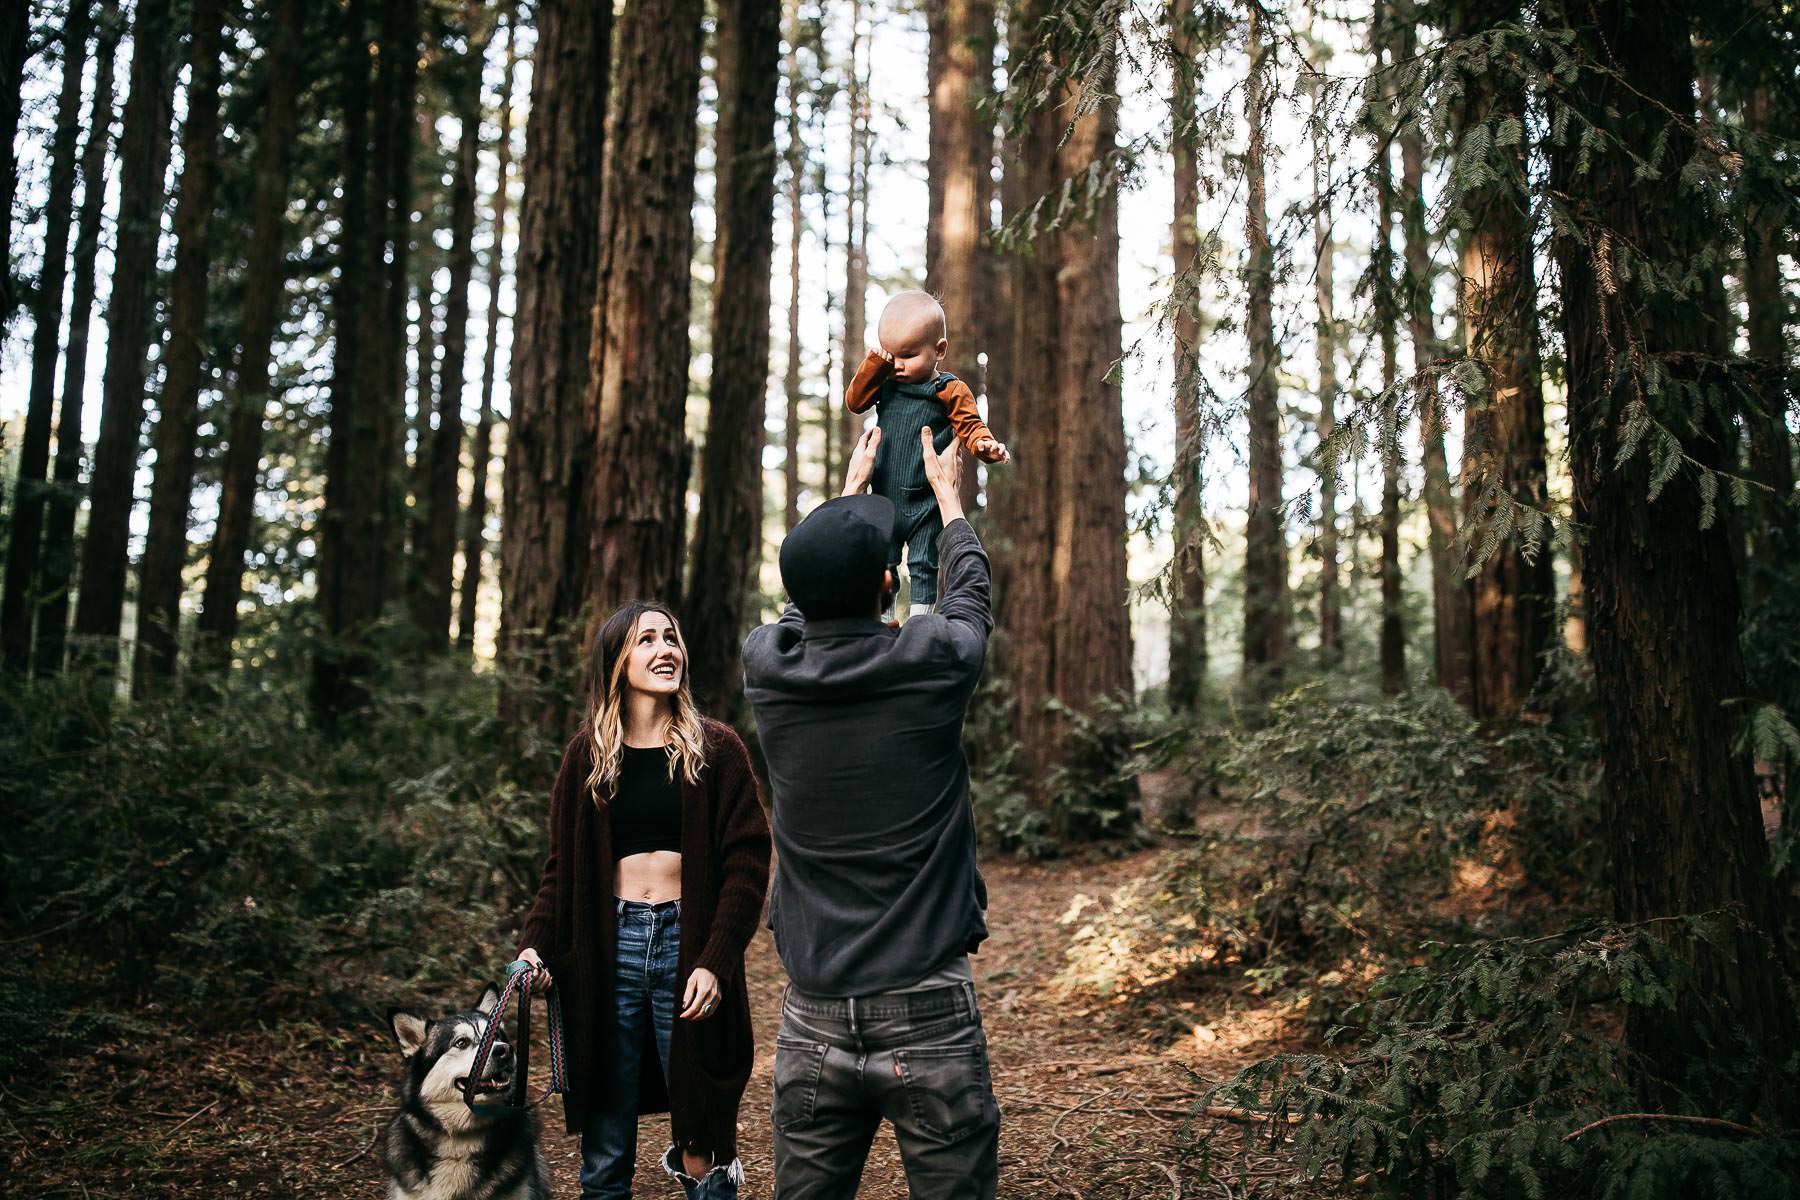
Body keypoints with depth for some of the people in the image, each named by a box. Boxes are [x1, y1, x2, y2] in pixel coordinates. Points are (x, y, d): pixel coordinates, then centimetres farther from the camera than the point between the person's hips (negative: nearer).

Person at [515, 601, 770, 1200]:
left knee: (701, 1142, 1)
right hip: (608, 948, 2)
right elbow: (562, 865, 11)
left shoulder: (714, 747, 1)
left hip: (686, 944, -2)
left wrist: (716, 962, -13)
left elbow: (747, 861, -4)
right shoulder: (589, 753, 8)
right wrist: (534, 944, -4)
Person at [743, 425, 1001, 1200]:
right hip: (930, 1012, -3)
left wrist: (850, 487, 35)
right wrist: (944, 491, 30)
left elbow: (808, 600, 20)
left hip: (814, 1018, 3)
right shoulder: (931, 662, -10)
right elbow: (969, 595, 13)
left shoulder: (767, 665, -3)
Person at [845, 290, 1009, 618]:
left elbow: (971, 427, -10)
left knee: (923, 566, 4)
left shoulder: (950, 391, -9)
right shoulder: (886, 385, 5)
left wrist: (986, 444, -32)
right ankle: (881, 618, 27)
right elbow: (854, 402, 3)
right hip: (883, 497, 5)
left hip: (925, 503, -5)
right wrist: (874, 364, -6)